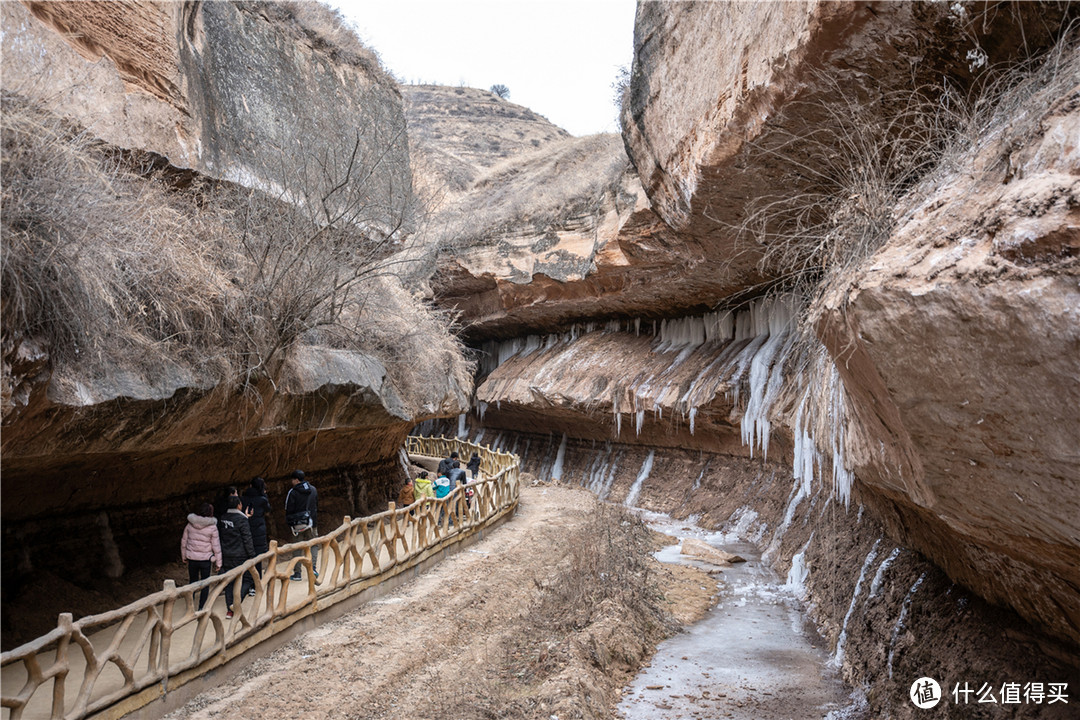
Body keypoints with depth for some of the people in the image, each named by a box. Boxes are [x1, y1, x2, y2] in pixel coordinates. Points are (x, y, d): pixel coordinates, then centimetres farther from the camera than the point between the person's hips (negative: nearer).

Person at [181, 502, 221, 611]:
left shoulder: (190, 524, -3)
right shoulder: (212, 527, -13)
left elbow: (184, 542, 6)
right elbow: (216, 546, -9)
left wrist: (184, 556, 20)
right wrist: (218, 562, 0)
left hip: (192, 558, 3)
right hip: (205, 559, -3)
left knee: (192, 581, 18)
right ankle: (201, 608, 10)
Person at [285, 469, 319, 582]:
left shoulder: (293, 492, -10)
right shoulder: (313, 489, 5)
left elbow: (289, 509, -7)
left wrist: (289, 523, 4)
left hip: (298, 523, -3)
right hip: (312, 522, 3)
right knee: (314, 545, 12)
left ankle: (297, 573, 6)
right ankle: (313, 567, -5)